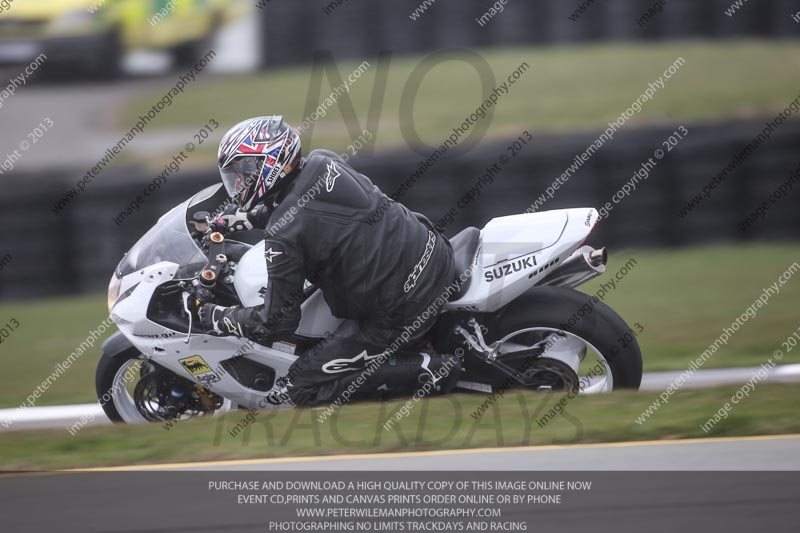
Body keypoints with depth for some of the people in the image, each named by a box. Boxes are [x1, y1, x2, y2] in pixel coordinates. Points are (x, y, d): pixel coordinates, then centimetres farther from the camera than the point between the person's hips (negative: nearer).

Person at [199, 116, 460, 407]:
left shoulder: (283, 238, -19)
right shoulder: (324, 162, 2)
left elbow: (276, 322, -10)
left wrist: (213, 317, 2)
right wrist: (248, 216, 29)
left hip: (403, 313, -8)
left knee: (291, 391, -2)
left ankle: (427, 370, -5)